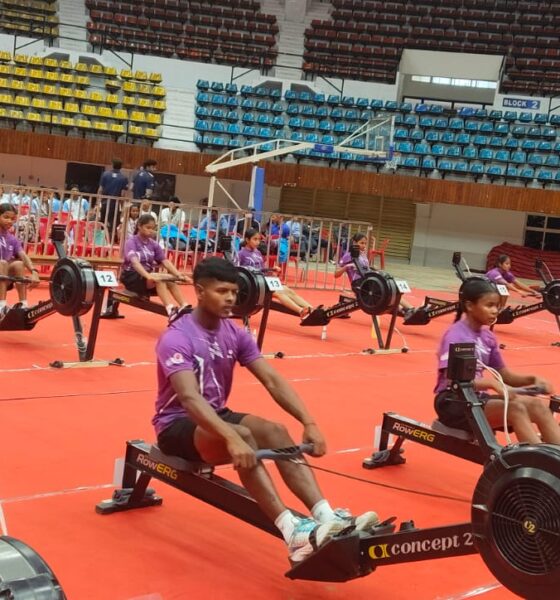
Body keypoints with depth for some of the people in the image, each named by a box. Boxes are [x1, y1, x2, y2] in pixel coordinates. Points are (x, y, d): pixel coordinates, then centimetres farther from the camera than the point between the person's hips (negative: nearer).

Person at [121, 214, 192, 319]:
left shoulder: (153, 244, 6)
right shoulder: (131, 242, -11)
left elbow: (165, 261, -4)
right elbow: (134, 261, -29)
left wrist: (179, 275, -21)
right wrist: (148, 276, -46)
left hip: (149, 276, 6)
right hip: (132, 277, -6)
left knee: (171, 281, -24)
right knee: (159, 280, -33)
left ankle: (185, 308, -37)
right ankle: (170, 310, -51)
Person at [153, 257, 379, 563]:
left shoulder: (235, 334, 1)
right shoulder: (176, 338, -20)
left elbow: (273, 380, -7)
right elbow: (189, 398, -34)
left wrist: (309, 423, -21)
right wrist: (232, 437, -49)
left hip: (217, 416, 6)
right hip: (177, 425, -6)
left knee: (274, 431, -24)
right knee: (243, 436, -36)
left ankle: (328, 518, -36)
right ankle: (294, 534, -46)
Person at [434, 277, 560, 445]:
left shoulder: (488, 336, 9)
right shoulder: (455, 335, -13)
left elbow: (505, 375, 14)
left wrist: (532, 379, -5)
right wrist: (493, 383, -33)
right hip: (453, 403, -7)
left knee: (536, 404, -14)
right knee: (515, 409, -28)